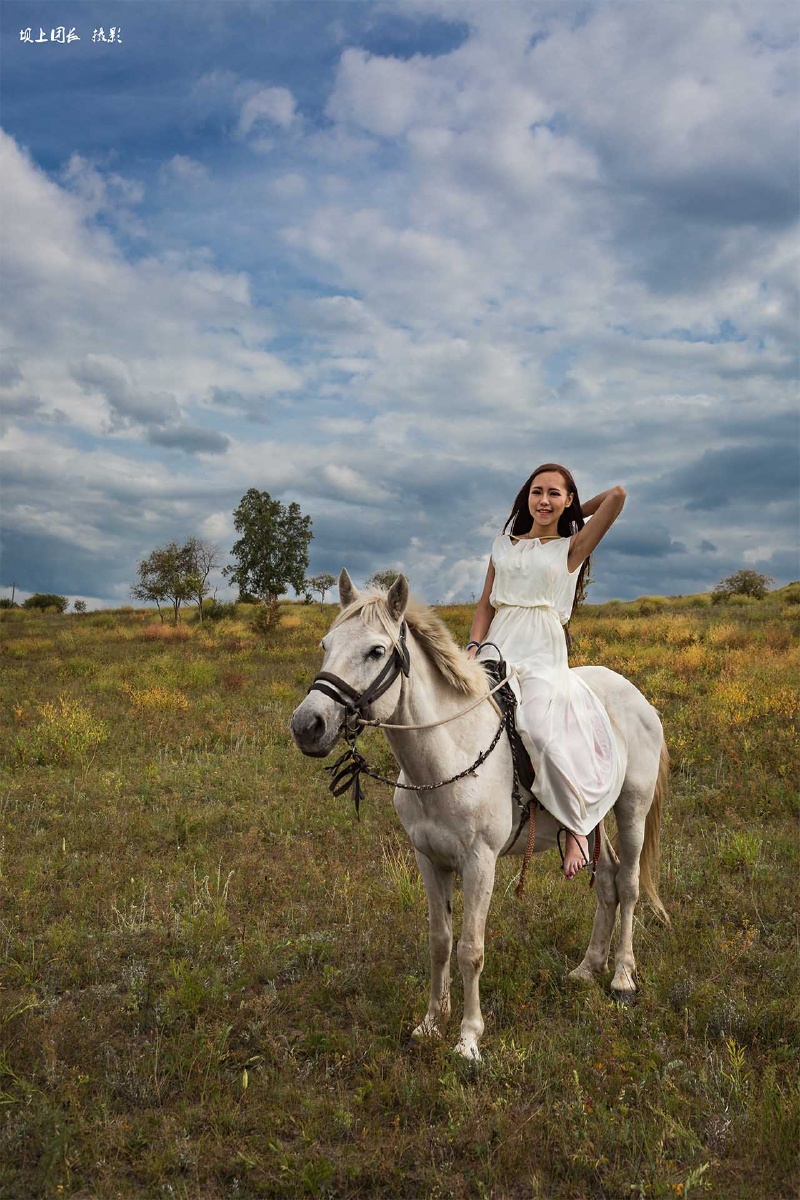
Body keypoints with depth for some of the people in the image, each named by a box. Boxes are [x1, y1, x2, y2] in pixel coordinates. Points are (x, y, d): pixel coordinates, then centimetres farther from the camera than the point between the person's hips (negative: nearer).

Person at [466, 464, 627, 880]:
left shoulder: (571, 548, 8)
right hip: (497, 650, 4)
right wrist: (474, 645, -2)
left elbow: (616, 496, -2)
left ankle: (575, 825, -11)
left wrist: (570, 514, 14)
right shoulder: (504, 544, 19)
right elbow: (485, 604, 15)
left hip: (543, 654, -4)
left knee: (544, 730, -31)